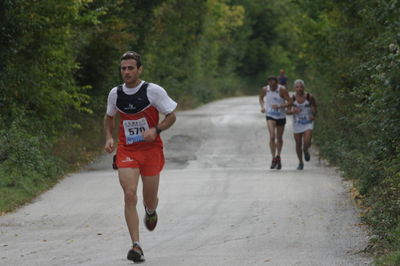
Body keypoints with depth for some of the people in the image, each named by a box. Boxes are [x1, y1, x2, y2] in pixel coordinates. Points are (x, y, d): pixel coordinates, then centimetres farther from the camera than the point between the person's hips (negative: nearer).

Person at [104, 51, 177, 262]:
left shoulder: (153, 91, -9)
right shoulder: (115, 94, 1)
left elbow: (171, 116, -2)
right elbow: (109, 116, 20)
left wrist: (156, 130, -20)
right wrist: (108, 138, 3)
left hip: (151, 150, -1)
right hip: (126, 151, 1)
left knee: (150, 200, 8)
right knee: (130, 195, -17)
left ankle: (151, 211, 50)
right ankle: (136, 246, -18)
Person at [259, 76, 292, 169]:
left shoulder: (282, 90, -16)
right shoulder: (265, 90, -8)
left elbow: (290, 102, -17)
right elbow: (261, 98, 14)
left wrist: (279, 107, -29)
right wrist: (262, 107, -4)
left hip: (281, 116, 0)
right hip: (270, 116, 0)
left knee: (279, 138, 14)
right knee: (272, 136, -20)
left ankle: (278, 156, 38)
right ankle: (274, 159, -16)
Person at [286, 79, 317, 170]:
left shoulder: (309, 97, -8)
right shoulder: (293, 98, -7)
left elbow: (314, 105, 9)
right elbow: (288, 111, -3)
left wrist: (314, 115, -7)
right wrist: (293, 111, -24)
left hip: (308, 123, -1)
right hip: (297, 124, 1)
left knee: (307, 142, -16)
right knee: (298, 144, 6)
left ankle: (305, 150, 21)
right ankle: (300, 162, 25)